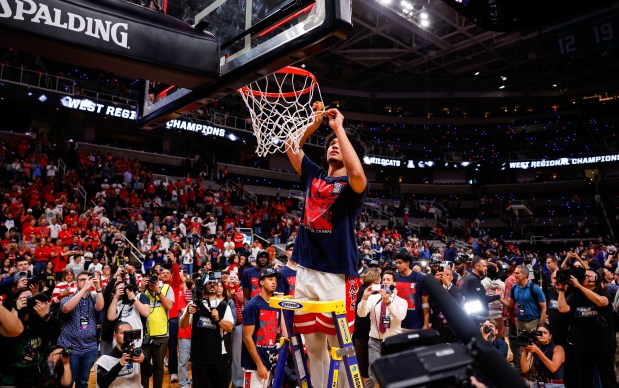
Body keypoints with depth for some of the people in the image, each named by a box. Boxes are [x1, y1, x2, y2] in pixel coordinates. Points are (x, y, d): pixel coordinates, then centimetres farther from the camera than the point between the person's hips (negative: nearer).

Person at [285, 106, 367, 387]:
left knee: (340, 346, 3)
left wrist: (339, 127, -18)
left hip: (337, 274, -5)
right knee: (313, 346, 13)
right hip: (306, 271, 5)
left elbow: (357, 172, -26)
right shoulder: (314, 176, 13)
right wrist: (314, 123, 0)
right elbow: (290, 147, 12)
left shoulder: (354, 184, -2)